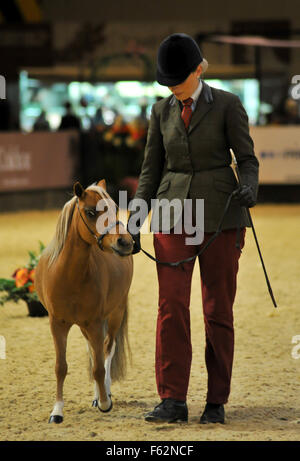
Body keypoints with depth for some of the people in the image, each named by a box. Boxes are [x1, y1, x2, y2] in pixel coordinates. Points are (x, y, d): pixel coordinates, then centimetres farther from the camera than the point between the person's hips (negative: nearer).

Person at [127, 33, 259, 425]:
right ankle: (173, 402, -3)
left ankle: (216, 402, 8)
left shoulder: (227, 106, -1)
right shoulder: (162, 111, 9)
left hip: (220, 216, -3)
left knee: (218, 311, 1)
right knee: (171, 308, -6)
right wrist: (135, 217, 3)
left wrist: (249, 187, -21)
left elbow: (247, 158, 0)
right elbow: (151, 170, 12)